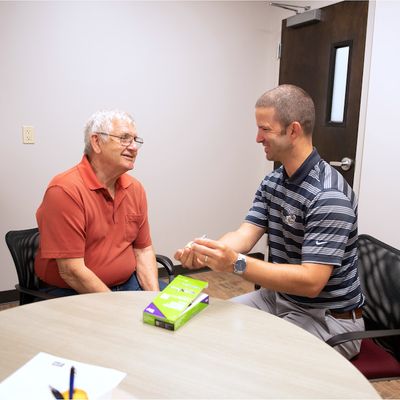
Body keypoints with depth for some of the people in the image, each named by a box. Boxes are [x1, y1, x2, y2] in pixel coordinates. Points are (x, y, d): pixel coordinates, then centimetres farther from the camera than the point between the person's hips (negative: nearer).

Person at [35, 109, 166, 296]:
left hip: (128, 283, 6)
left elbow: (143, 250, 7)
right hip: (71, 293, -6)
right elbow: (71, 271, -20)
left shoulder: (135, 188, 4)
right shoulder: (64, 190, -18)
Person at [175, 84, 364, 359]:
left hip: (328, 319, -7)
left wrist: (237, 264, -38)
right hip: (278, 297, 7)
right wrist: (204, 252, -27)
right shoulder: (272, 182, 2)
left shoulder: (329, 195, -25)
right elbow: (245, 235, -7)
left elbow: (311, 281, -29)